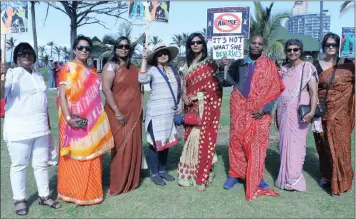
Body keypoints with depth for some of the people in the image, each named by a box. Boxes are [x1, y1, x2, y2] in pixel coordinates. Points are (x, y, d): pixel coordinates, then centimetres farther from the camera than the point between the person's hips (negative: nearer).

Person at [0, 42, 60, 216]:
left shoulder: (38, 76, 15)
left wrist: (48, 124, 19)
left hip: (40, 128, 6)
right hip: (18, 129, -6)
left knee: (41, 163, 12)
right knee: (19, 165, 4)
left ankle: (44, 196, 24)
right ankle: (20, 199, 19)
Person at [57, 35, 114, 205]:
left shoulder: (92, 70, 13)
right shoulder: (67, 68, -7)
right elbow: (62, 96, -12)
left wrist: (100, 118, 13)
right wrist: (69, 119, -21)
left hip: (93, 120, 7)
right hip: (76, 120, -6)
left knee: (92, 157, 12)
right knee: (75, 157, 3)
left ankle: (90, 190, 25)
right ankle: (74, 192, 17)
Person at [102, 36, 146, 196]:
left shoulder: (133, 68, 14)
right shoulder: (111, 66, -5)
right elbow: (106, 89, -15)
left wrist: (139, 110, 13)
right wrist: (117, 112, -20)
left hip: (134, 113, 6)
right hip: (119, 113, -6)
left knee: (134, 146, 9)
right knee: (121, 147, -2)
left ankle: (132, 180, 23)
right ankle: (118, 184, 10)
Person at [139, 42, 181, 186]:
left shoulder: (174, 69, 11)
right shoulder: (153, 70, -5)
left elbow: (180, 87, 18)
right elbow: (142, 79, -25)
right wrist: (144, 59, -21)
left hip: (171, 111, 6)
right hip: (156, 112, -5)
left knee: (167, 140, 13)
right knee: (156, 142, -1)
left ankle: (162, 170, 27)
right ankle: (154, 173, 11)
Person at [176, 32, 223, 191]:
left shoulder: (210, 63, 0)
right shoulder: (187, 65, 14)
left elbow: (215, 86, -9)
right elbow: (185, 86, 13)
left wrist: (197, 97, -20)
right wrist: (184, 98, -3)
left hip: (205, 108, -4)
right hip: (191, 108, 4)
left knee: (203, 139, -5)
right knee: (191, 139, 6)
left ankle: (202, 176, 4)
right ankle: (188, 173, 15)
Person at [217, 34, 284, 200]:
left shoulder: (269, 65, 4)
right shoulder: (238, 63, 7)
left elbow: (275, 89, 0)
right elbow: (226, 82, 5)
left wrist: (264, 108, -10)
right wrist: (222, 68, -12)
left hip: (260, 111, -1)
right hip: (239, 109, 1)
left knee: (258, 144, 2)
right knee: (236, 141, 4)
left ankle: (257, 177, 13)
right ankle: (234, 174, 16)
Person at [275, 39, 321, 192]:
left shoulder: (307, 67, -4)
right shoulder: (283, 69, 12)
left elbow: (314, 92, -10)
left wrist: (312, 112, -22)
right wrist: (277, 111, 16)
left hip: (299, 111, -5)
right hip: (284, 111, 5)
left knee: (296, 142, -2)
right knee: (285, 142, 7)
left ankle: (293, 179, 7)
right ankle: (286, 176, 17)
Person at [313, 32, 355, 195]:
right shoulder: (316, 66, 5)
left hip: (340, 112, -2)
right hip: (322, 111, 2)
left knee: (339, 145, 1)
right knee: (323, 145, 9)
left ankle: (340, 180, 15)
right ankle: (326, 175, 25)